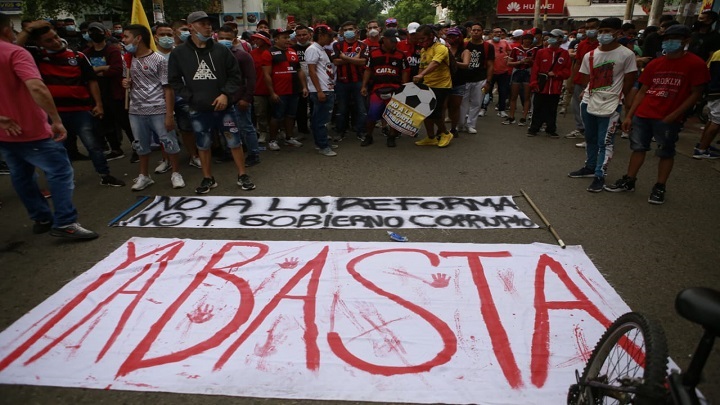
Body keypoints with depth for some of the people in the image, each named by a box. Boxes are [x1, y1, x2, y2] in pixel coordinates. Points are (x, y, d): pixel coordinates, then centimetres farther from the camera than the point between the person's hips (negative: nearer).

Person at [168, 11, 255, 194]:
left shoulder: (220, 50, 2)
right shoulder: (178, 53, 1)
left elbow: (235, 74, 4)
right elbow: (174, 80, 4)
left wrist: (226, 94, -9)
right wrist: (190, 97, -6)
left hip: (224, 107, 0)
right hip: (198, 110, 0)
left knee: (234, 142, 3)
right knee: (203, 145, 10)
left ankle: (242, 176, 17)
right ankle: (208, 178, 25)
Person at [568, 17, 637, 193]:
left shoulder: (627, 54, -7)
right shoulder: (590, 55, 5)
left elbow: (629, 80, 0)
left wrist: (622, 97, 7)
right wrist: (589, 92, 1)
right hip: (588, 102, 5)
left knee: (604, 142, -4)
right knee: (590, 138, 16)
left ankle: (600, 175, 2)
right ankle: (590, 167, 31)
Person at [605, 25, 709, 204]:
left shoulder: (695, 64, -4)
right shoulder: (655, 64, 10)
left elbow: (695, 94, -6)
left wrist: (673, 115, -13)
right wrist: (629, 116, 7)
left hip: (667, 119, -5)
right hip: (642, 115, 5)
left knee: (665, 153, 5)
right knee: (638, 148, 11)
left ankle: (659, 188, 14)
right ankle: (629, 181, 20)